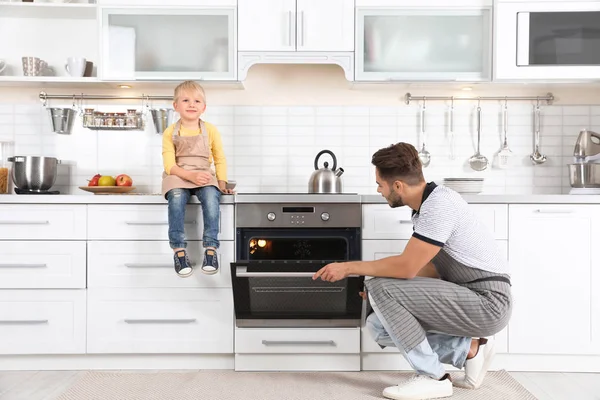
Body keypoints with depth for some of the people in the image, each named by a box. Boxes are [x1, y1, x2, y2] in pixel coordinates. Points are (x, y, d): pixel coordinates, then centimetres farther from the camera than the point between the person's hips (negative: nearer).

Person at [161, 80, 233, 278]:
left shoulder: (211, 130, 6)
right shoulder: (170, 133, 1)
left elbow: (220, 159, 11)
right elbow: (169, 165, -6)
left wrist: (222, 182, -3)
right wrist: (191, 175, -22)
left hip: (204, 176, 1)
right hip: (178, 177, -1)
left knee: (211, 196, -32)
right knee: (176, 198, -33)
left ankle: (211, 249, -27)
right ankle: (179, 250, -26)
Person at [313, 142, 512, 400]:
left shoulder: (439, 203, -21)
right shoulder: (427, 207, 9)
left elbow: (406, 267, -24)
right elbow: (436, 268, 17)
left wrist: (349, 268, -13)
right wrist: (379, 288, 13)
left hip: (488, 303, -9)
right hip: (468, 300, 9)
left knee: (380, 289, -19)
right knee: (378, 325, 2)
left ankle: (432, 377, -7)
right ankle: (470, 349, 9)